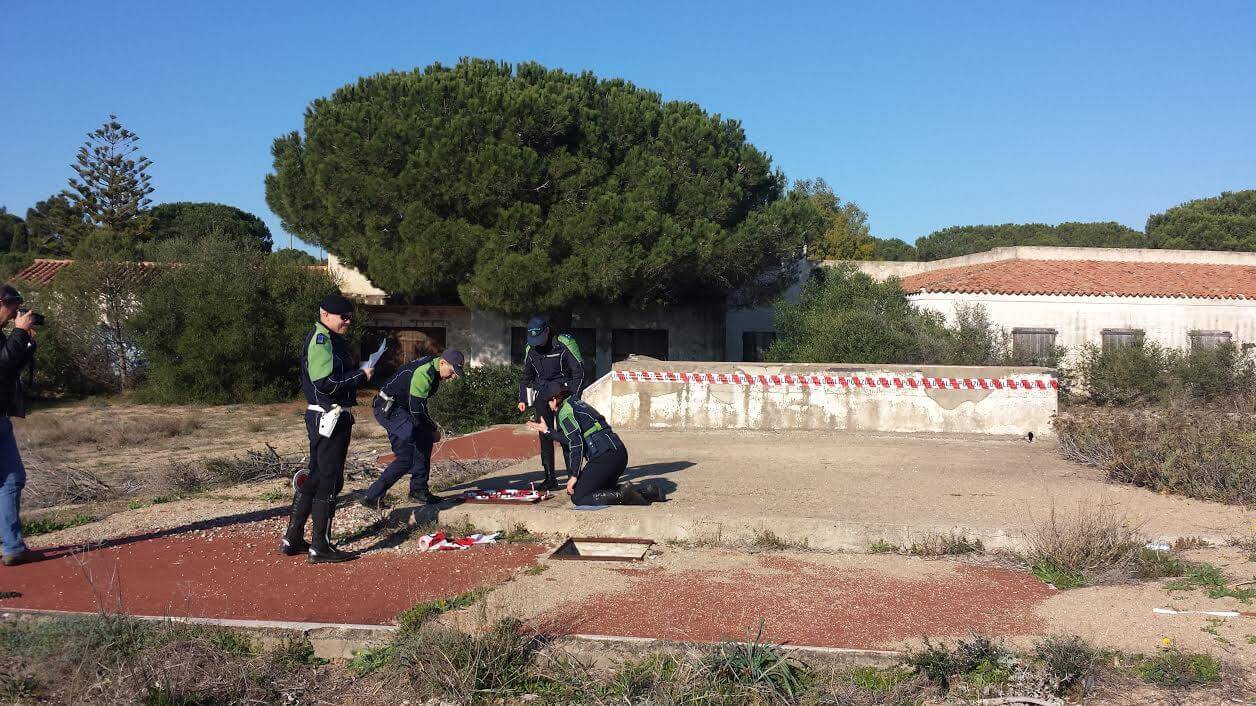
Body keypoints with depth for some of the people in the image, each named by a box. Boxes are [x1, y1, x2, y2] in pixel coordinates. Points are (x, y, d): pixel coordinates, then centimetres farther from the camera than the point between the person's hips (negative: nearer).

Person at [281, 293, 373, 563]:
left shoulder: (331, 339, 18)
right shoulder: (321, 339, -15)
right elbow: (325, 384, -24)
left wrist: (359, 372, 5)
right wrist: (361, 375, -16)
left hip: (331, 417, 11)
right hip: (329, 418, -11)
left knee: (316, 476, 17)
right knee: (330, 480, -4)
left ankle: (292, 540, 25)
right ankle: (320, 548, 3)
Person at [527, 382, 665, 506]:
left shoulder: (564, 411, -5)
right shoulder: (578, 403, 23)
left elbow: (577, 443, -15)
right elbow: (570, 438, 29)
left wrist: (574, 476, -12)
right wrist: (547, 430, 38)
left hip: (604, 457, -9)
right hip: (619, 452, 9)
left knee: (578, 497, -2)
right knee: (600, 490, 25)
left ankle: (622, 495, -15)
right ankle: (646, 490, 11)